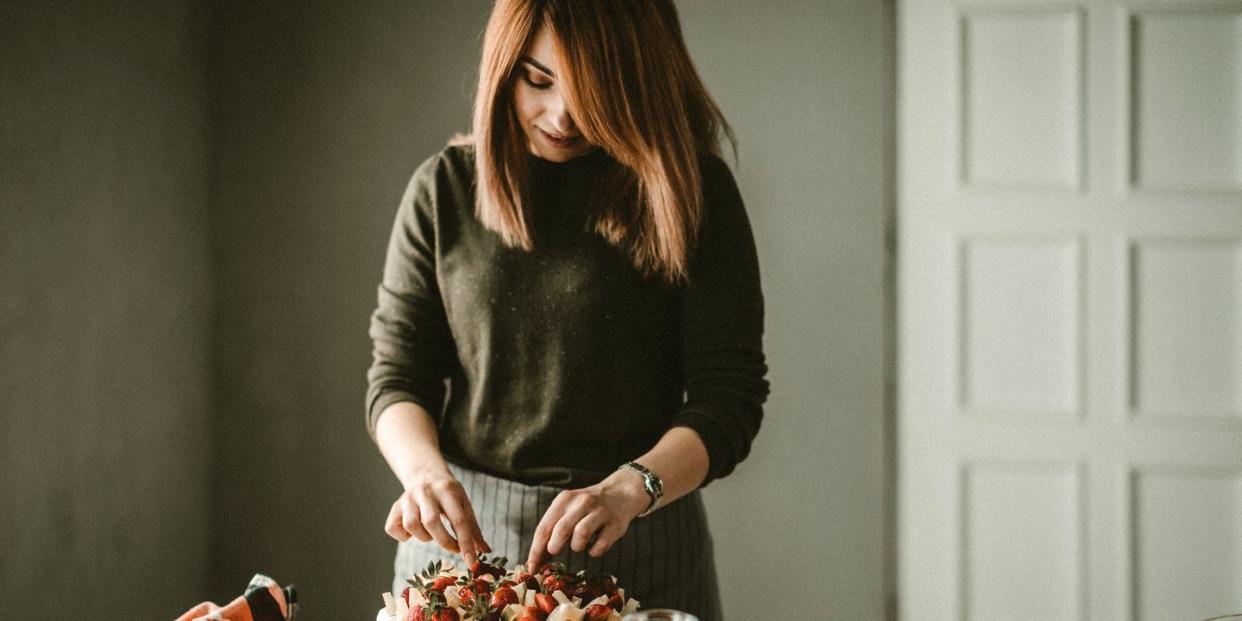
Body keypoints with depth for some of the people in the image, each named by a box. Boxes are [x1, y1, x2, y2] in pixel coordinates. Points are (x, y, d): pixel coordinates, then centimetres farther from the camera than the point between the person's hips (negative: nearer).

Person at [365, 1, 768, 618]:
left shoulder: (690, 191, -5)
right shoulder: (445, 188, 1)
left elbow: (729, 395, -9)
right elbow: (396, 376, 3)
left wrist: (629, 489, -25)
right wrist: (424, 471, -18)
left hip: (637, 543, -1)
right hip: (462, 533, 2)